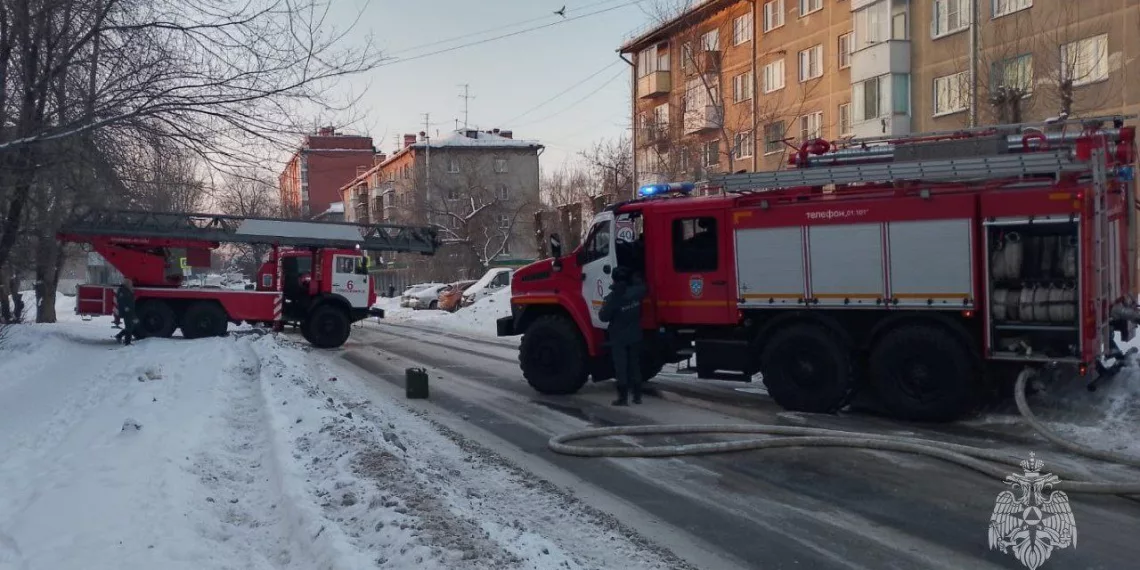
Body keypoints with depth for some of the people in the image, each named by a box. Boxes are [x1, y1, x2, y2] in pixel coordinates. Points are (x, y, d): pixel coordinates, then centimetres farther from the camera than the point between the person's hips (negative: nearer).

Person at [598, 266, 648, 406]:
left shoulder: (612, 297, -20)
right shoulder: (636, 292, -6)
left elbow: (603, 317, -14)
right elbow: (642, 286, 19)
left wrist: (604, 305, 4)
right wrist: (632, 276, 30)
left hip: (619, 338, -5)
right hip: (635, 336, 5)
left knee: (621, 368, 1)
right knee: (635, 366, 14)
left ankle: (623, 398, 0)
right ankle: (637, 396, 18)